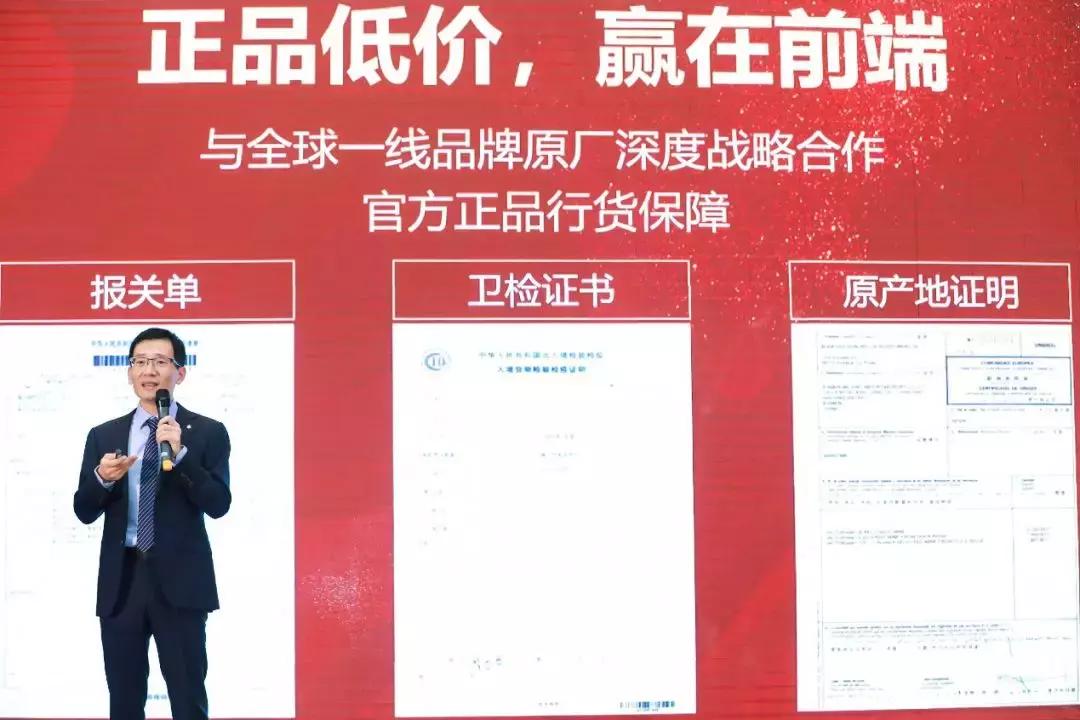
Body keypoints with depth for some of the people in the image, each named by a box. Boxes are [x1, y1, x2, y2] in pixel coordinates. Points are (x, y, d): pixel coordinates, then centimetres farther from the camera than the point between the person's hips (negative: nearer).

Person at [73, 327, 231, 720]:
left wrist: (180, 452, -20)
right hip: (121, 580, 3)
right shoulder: (103, 435, 10)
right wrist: (102, 478, -14)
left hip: (179, 580, -3)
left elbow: (218, 504, -9)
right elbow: (84, 512, 7)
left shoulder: (208, 432, 0)